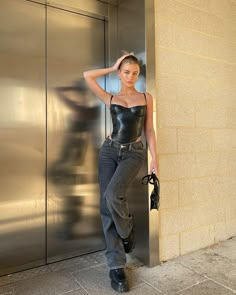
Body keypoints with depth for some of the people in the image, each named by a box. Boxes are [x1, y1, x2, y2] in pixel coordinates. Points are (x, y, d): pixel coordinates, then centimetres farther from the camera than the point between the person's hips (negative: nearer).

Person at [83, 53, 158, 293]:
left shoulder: (146, 98, 10)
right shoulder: (110, 99, 10)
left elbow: (149, 130, 8)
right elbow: (87, 76, 5)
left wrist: (154, 158, 1)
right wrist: (113, 67, 13)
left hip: (133, 153, -2)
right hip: (109, 150, 2)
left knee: (113, 195, -26)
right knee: (106, 204, -4)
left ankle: (127, 231, 9)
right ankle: (116, 265, 7)